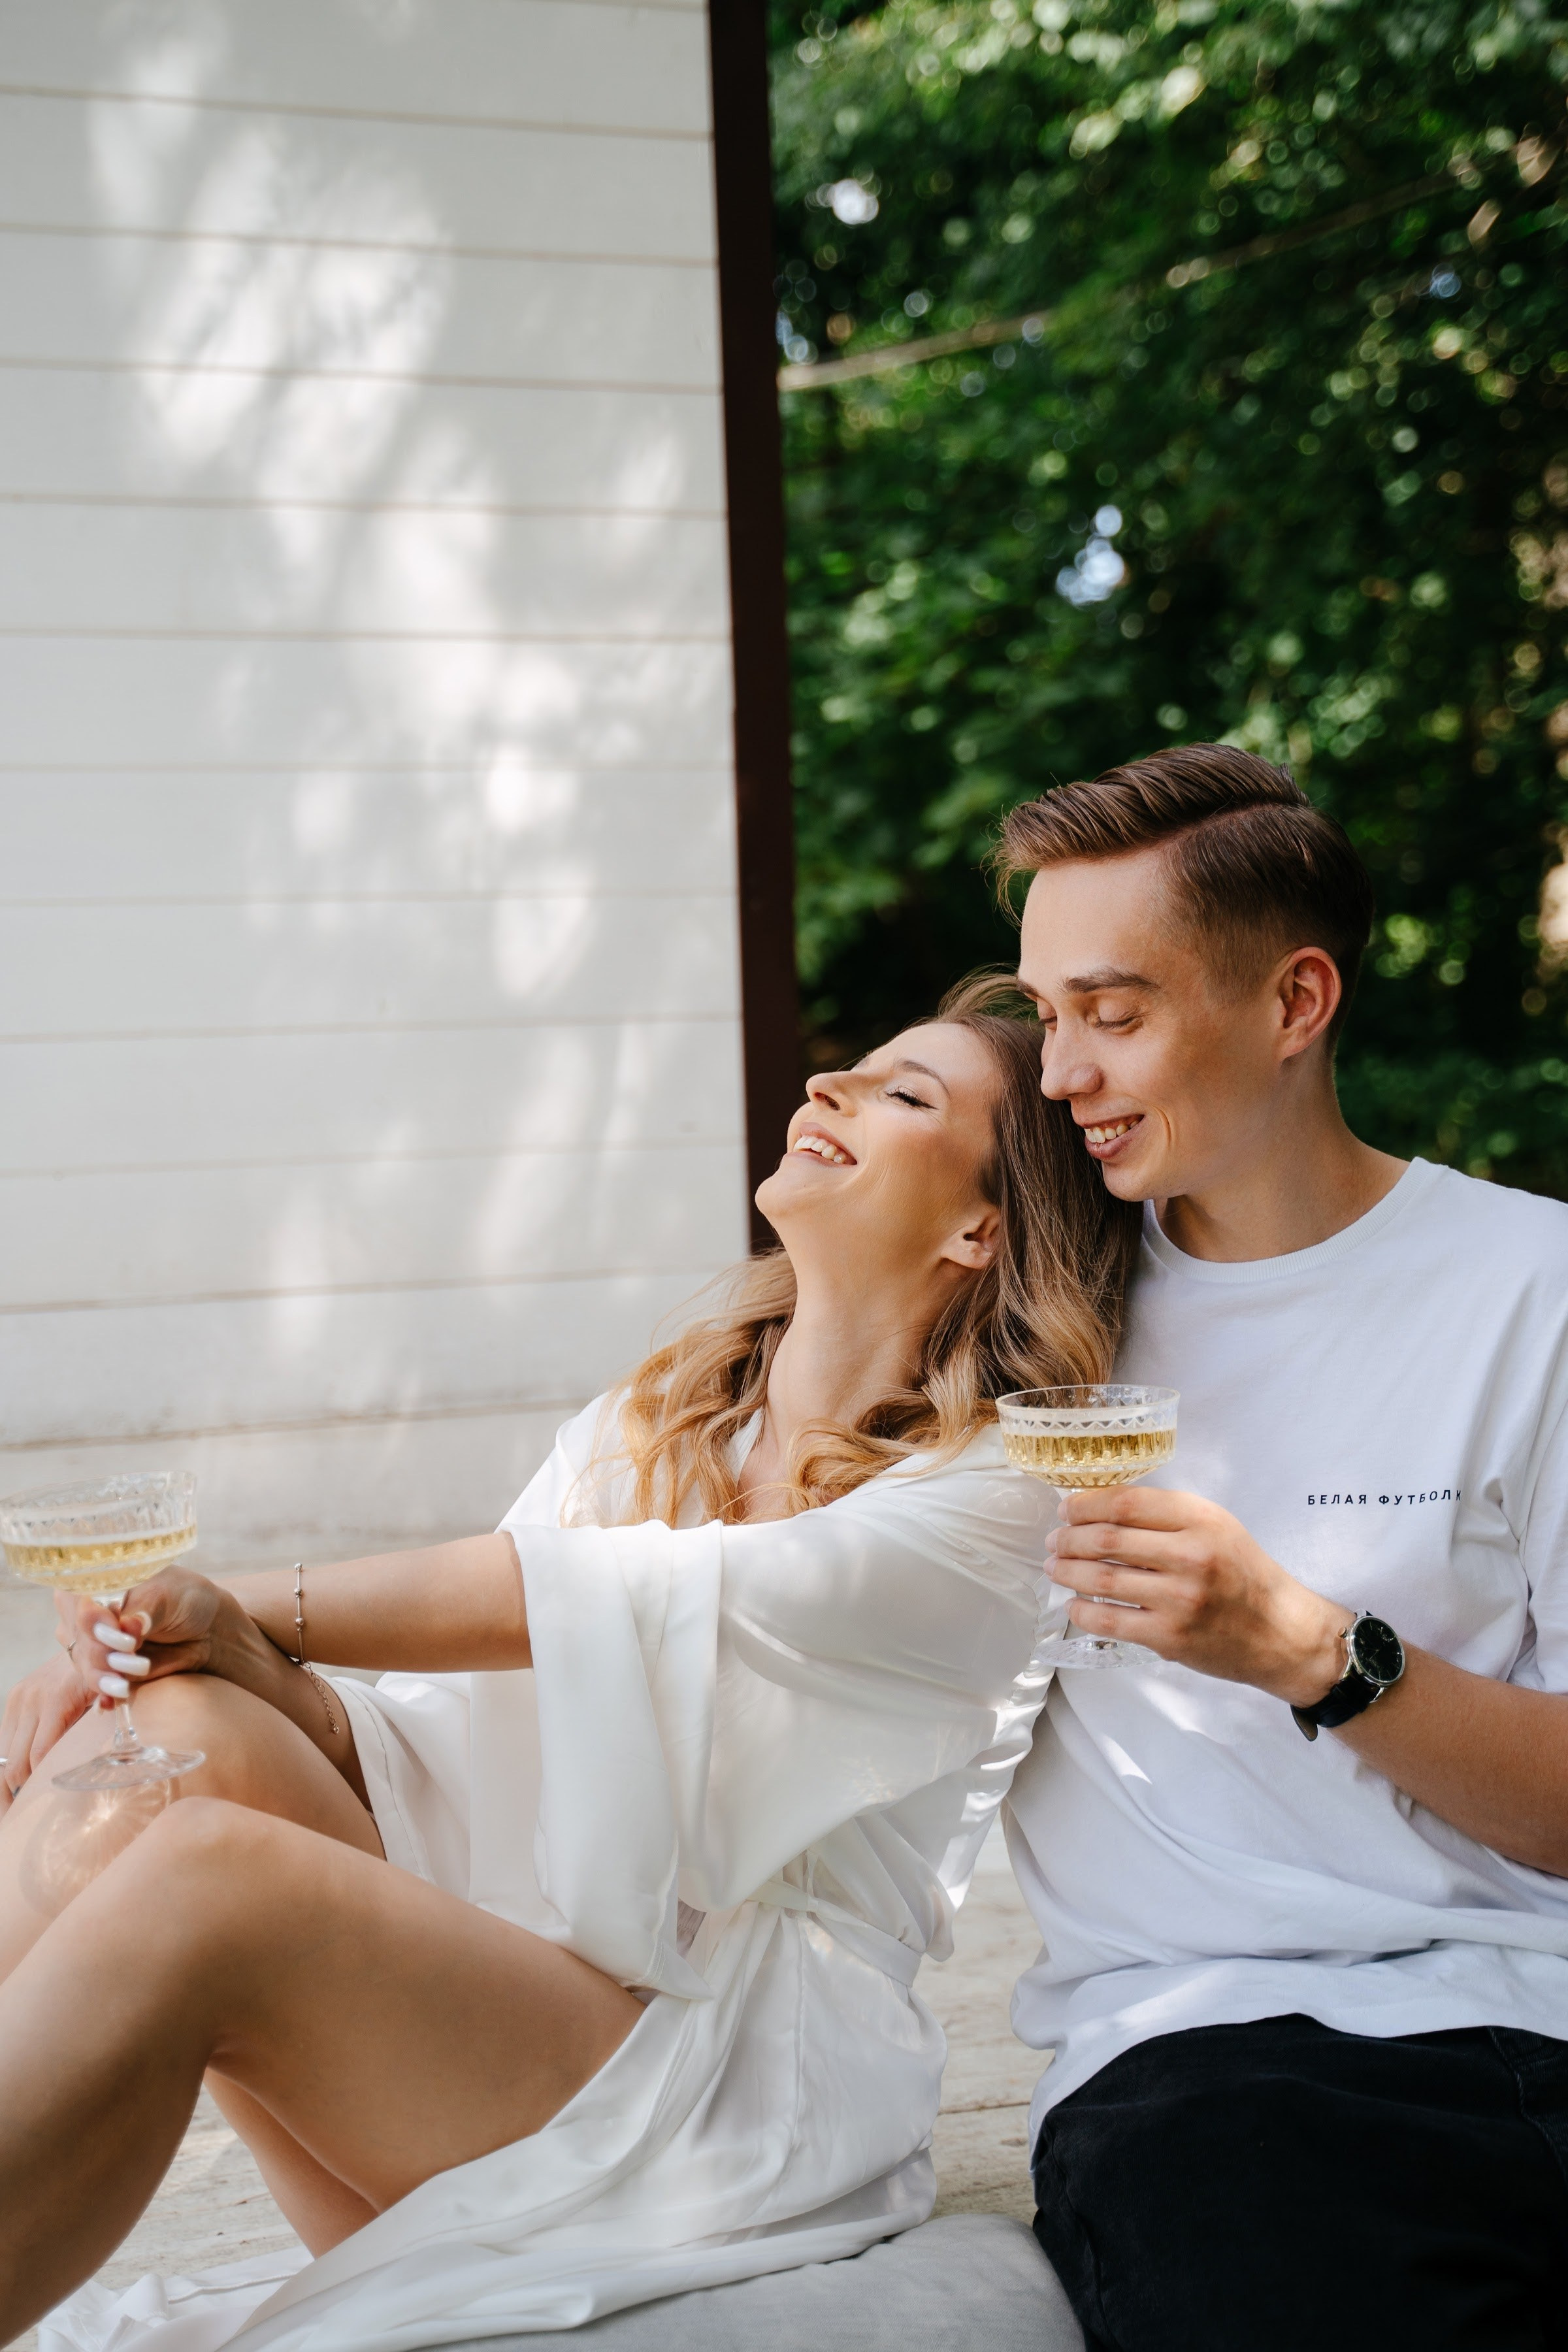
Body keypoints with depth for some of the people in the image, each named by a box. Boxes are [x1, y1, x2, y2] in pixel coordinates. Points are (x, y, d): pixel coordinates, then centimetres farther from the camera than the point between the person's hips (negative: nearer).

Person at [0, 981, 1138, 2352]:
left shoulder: (990, 1499, -2)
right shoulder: (649, 1420, 18)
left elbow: (607, 1606, -14)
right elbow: (445, 1745, 7)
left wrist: (257, 1611, -12)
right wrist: (264, 1675, -14)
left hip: (748, 2092, -5)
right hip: (489, 1990, 6)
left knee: (200, 1879, -29)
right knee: (175, 1736, -22)